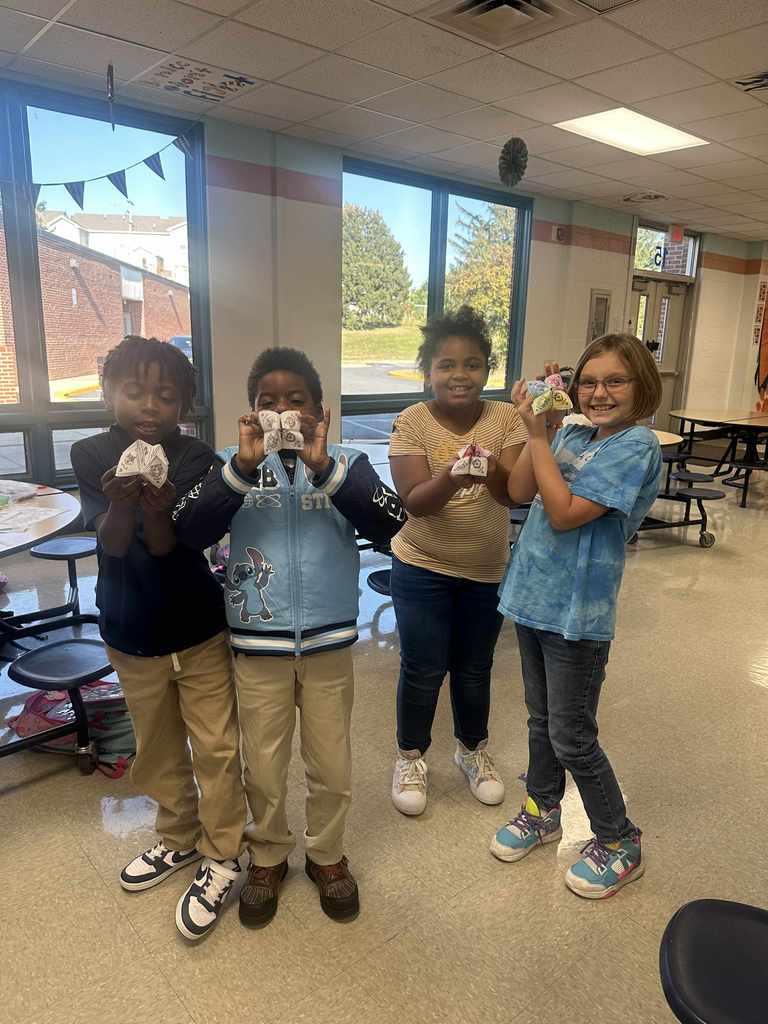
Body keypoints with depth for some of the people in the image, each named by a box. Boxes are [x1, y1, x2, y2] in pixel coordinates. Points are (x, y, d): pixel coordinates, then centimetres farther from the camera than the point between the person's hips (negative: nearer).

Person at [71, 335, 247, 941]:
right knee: (158, 749, 20)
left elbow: (166, 547, -20)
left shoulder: (196, 459, -14)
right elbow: (111, 542, -19)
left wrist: (158, 510, -41)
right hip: (131, 633, 3)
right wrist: (121, 504, -40)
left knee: (215, 745, 6)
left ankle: (223, 856, 26)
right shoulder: (92, 456, -8)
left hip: (200, 628, -2)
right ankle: (179, 838, 42)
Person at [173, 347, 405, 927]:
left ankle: (327, 855, 42)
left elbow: (390, 524, -20)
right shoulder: (236, 467, -3)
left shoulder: (346, 463, -5)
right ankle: (269, 857, 42)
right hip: (258, 644, 1)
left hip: (330, 641, 0)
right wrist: (244, 465, -27)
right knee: (264, 768, 16)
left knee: (331, 765, 16)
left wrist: (323, 466, -28)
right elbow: (189, 531, -16)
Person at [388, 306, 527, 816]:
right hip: (422, 569, -1)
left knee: (474, 669, 17)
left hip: (487, 571, 2)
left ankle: (474, 749, 43)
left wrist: (493, 472, -41)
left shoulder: (506, 418, -8)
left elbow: (515, 493, -19)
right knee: (423, 671, 7)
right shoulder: (412, 422, -12)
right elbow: (416, 502, -20)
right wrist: (451, 478, -40)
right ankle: (411, 757, 33)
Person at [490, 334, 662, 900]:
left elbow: (565, 513, -22)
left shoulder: (637, 446, -16)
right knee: (541, 718, 22)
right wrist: (540, 429, -10)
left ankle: (619, 842, 29)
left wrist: (538, 436, -19)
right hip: (536, 596, 7)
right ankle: (542, 811, 44)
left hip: (577, 611, -7)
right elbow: (519, 491, -1)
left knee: (572, 736, 6)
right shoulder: (572, 435, 5)